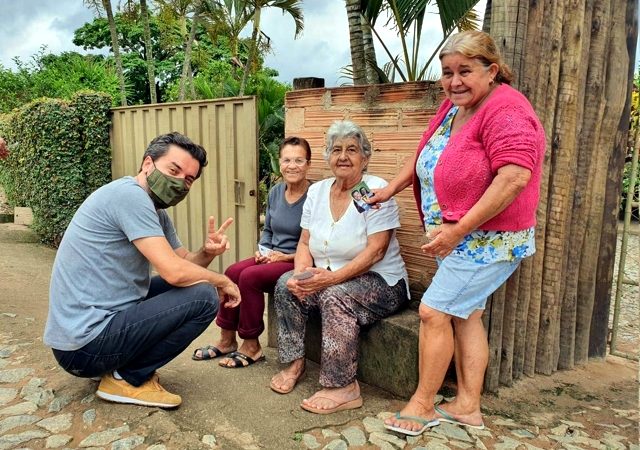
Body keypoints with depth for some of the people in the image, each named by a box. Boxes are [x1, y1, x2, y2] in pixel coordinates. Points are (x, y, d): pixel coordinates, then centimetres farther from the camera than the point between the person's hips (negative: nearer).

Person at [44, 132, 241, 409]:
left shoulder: (156, 213, 11)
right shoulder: (130, 194, -19)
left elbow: (184, 262, 12)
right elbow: (174, 271, -24)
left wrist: (207, 252, -9)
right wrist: (222, 281, -7)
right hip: (84, 345, -10)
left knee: (189, 286, 18)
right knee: (205, 296, -15)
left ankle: (123, 366, 13)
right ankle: (127, 379, -2)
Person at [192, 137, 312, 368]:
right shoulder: (275, 192, 9)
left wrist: (286, 257, -17)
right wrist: (263, 250, 2)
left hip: (299, 263, -7)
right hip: (271, 258, 7)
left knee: (250, 276, -25)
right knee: (233, 271, -16)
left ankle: (251, 347, -7)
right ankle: (226, 341, -3)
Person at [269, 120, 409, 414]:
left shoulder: (377, 191, -13)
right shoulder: (317, 191, 6)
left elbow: (375, 251, -20)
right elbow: (305, 243, 5)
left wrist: (333, 278, -29)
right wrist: (302, 274, -16)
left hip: (381, 282, -6)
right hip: (329, 277, 6)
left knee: (336, 296, -32)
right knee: (286, 284, -13)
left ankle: (344, 388, -21)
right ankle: (293, 362, 1)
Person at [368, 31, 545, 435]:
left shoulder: (505, 111, -19)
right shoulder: (454, 105, 8)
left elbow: (515, 177, -29)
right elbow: (426, 152, 21)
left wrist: (459, 228, -27)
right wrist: (391, 188, 18)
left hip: (489, 239, -9)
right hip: (460, 237, 9)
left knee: (434, 312, -7)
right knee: (466, 315, 12)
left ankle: (422, 405, 11)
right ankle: (468, 405, 25)